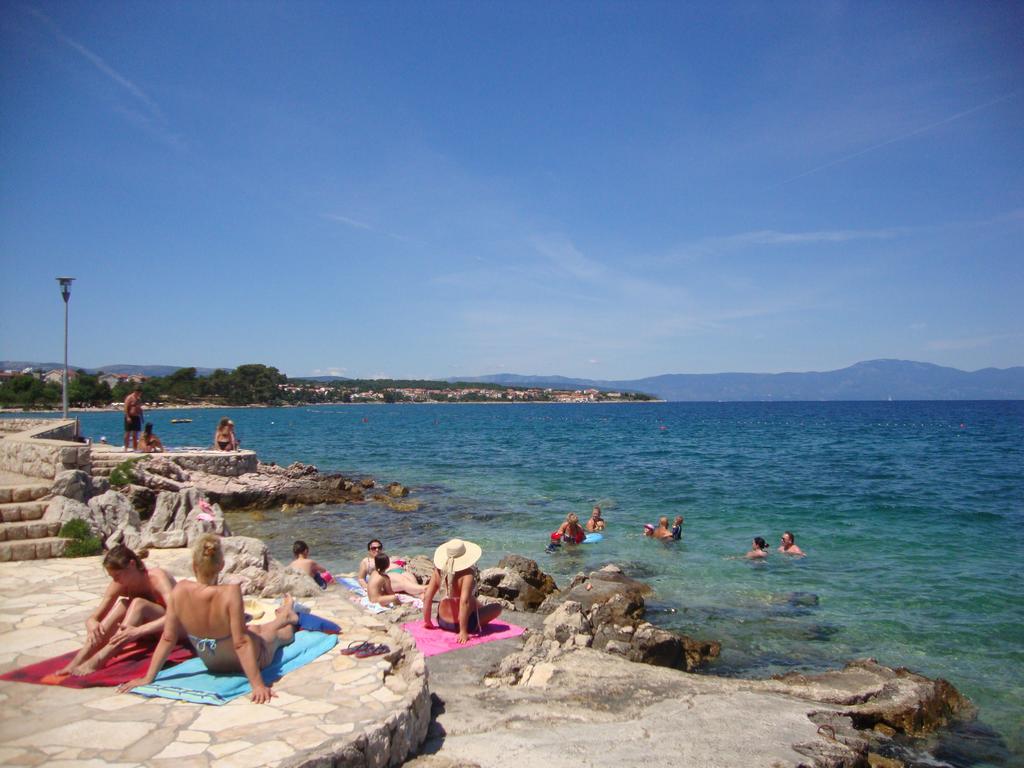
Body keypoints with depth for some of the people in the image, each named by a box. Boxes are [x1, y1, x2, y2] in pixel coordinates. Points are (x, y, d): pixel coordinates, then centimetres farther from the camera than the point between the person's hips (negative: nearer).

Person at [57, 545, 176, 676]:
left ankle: (95, 663, -38)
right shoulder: (120, 584, -8)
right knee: (122, 604, -22)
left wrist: (137, 631, -49)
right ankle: (76, 663, -28)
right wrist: (92, 624, -30)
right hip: (150, 635, 5)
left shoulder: (157, 577, -24)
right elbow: (93, 618, -5)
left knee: (138, 604, -30)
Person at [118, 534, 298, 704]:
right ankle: (286, 618, 65)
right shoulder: (230, 592, -38)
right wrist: (258, 684, -30)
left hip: (212, 663, 4)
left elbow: (167, 638, -18)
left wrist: (148, 678, -7)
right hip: (247, 660, -4)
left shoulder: (180, 591, -25)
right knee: (281, 633, 32)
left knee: (256, 629, 36)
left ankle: (283, 617, 66)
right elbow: (241, 642, -36)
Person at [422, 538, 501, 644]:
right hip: (467, 623, -5)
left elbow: (427, 596, -10)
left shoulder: (439, 570, -10)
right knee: (497, 607, 17)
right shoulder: (467, 573, -24)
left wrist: (427, 622, 2)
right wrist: (463, 632, -29)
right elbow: (464, 601, -32)